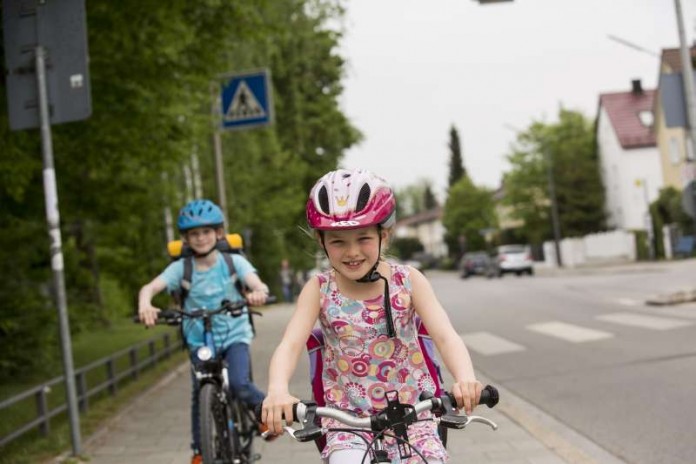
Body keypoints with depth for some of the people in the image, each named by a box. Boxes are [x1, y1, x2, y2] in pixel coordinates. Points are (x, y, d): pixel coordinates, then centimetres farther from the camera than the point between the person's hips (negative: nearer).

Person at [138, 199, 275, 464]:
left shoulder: (233, 262, -6)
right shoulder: (180, 268, -7)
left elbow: (257, 284, -20)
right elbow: (151, 286, -20)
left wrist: (258, 292, -46)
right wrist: (145, 305, -44)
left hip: (234, 336, -2)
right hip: (200, 341, 2)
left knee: (240, 385, -23)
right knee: (200, 395, 0)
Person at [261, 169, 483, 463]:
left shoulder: (408, 281, -6)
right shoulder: (319, 289, -6)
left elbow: (446, 337, -15)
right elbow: (289, 345, -17)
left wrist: (465, 379, -37)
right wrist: (277, 390, -39)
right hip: (348, 416, 0)